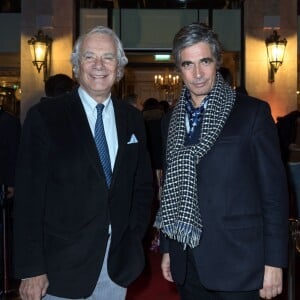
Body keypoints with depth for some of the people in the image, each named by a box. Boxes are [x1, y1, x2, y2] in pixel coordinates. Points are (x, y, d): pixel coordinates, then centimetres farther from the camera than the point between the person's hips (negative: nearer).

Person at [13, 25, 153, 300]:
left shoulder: (132, 118, 5)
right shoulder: (44, 117, -8)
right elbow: (29, 197, -10)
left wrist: (134, 237, 1)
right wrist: (31, 269, -11)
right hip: (62, 266, -3)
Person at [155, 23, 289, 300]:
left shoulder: (253, 112, -6)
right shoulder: (171, 121, 8)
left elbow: (274, 190, -7)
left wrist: (274, 261, -10)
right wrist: (167, 248, 13)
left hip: (237, 264, -4)